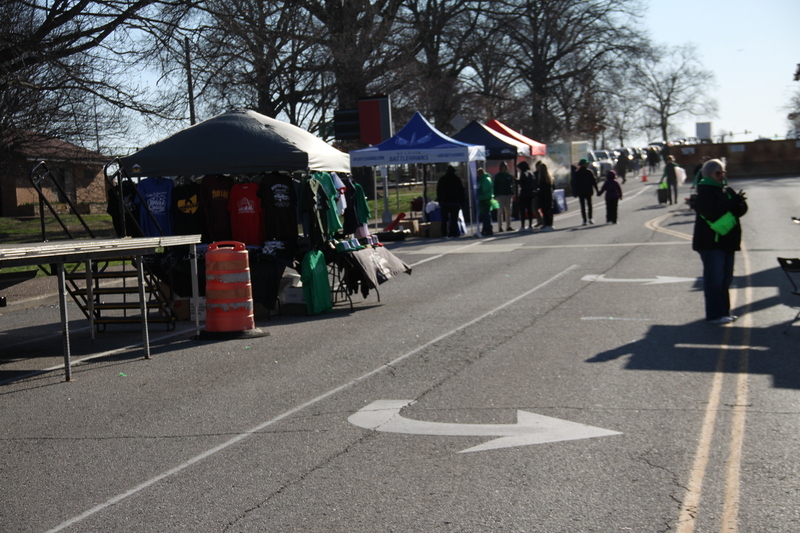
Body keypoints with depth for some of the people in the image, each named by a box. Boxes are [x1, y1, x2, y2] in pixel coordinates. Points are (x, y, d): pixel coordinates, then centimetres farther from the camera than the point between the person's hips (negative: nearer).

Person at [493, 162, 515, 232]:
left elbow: (512, 184, 12)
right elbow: (495, 186, -3)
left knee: (508, 211, 7)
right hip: (500, 195, -4)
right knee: (500, 211, -4)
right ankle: (500, 227, -3)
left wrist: (512, 193, -2)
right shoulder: (497, 176, 0)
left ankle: (508, 226, 12)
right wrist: (496, 195, -12)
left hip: (508, 195, 4)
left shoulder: (509, 176, 11)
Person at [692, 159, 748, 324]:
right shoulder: (704, 192, -8)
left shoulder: (727, 190, 17)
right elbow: (713, 212, -23)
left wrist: (739, 203, -13)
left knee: (726, 278, 12)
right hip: (711, 242, -8)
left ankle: (724, 311, 20)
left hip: (727, 241, 8)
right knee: (714, 278, -8)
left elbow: (742, 210, 9)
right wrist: (733, 204, -15)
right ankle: (714, 315, -5)